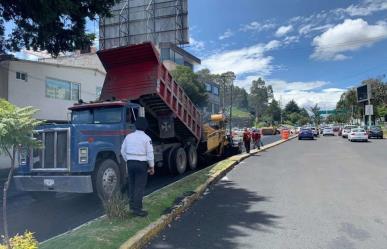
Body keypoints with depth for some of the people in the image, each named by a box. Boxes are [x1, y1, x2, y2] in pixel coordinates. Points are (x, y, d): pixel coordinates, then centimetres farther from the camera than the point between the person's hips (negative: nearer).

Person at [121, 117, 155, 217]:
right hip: (141, 164, -5)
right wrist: (152, 166, -1)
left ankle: (132, 206, 23)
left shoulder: (129, 136, 5)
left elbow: (123, 151, 9)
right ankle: (137, 209, 0)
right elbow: (150, 154, -11)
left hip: (130, 163, 6)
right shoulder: (146, 138, -11)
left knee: (131, 185, 14)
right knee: (139, 187, -2)